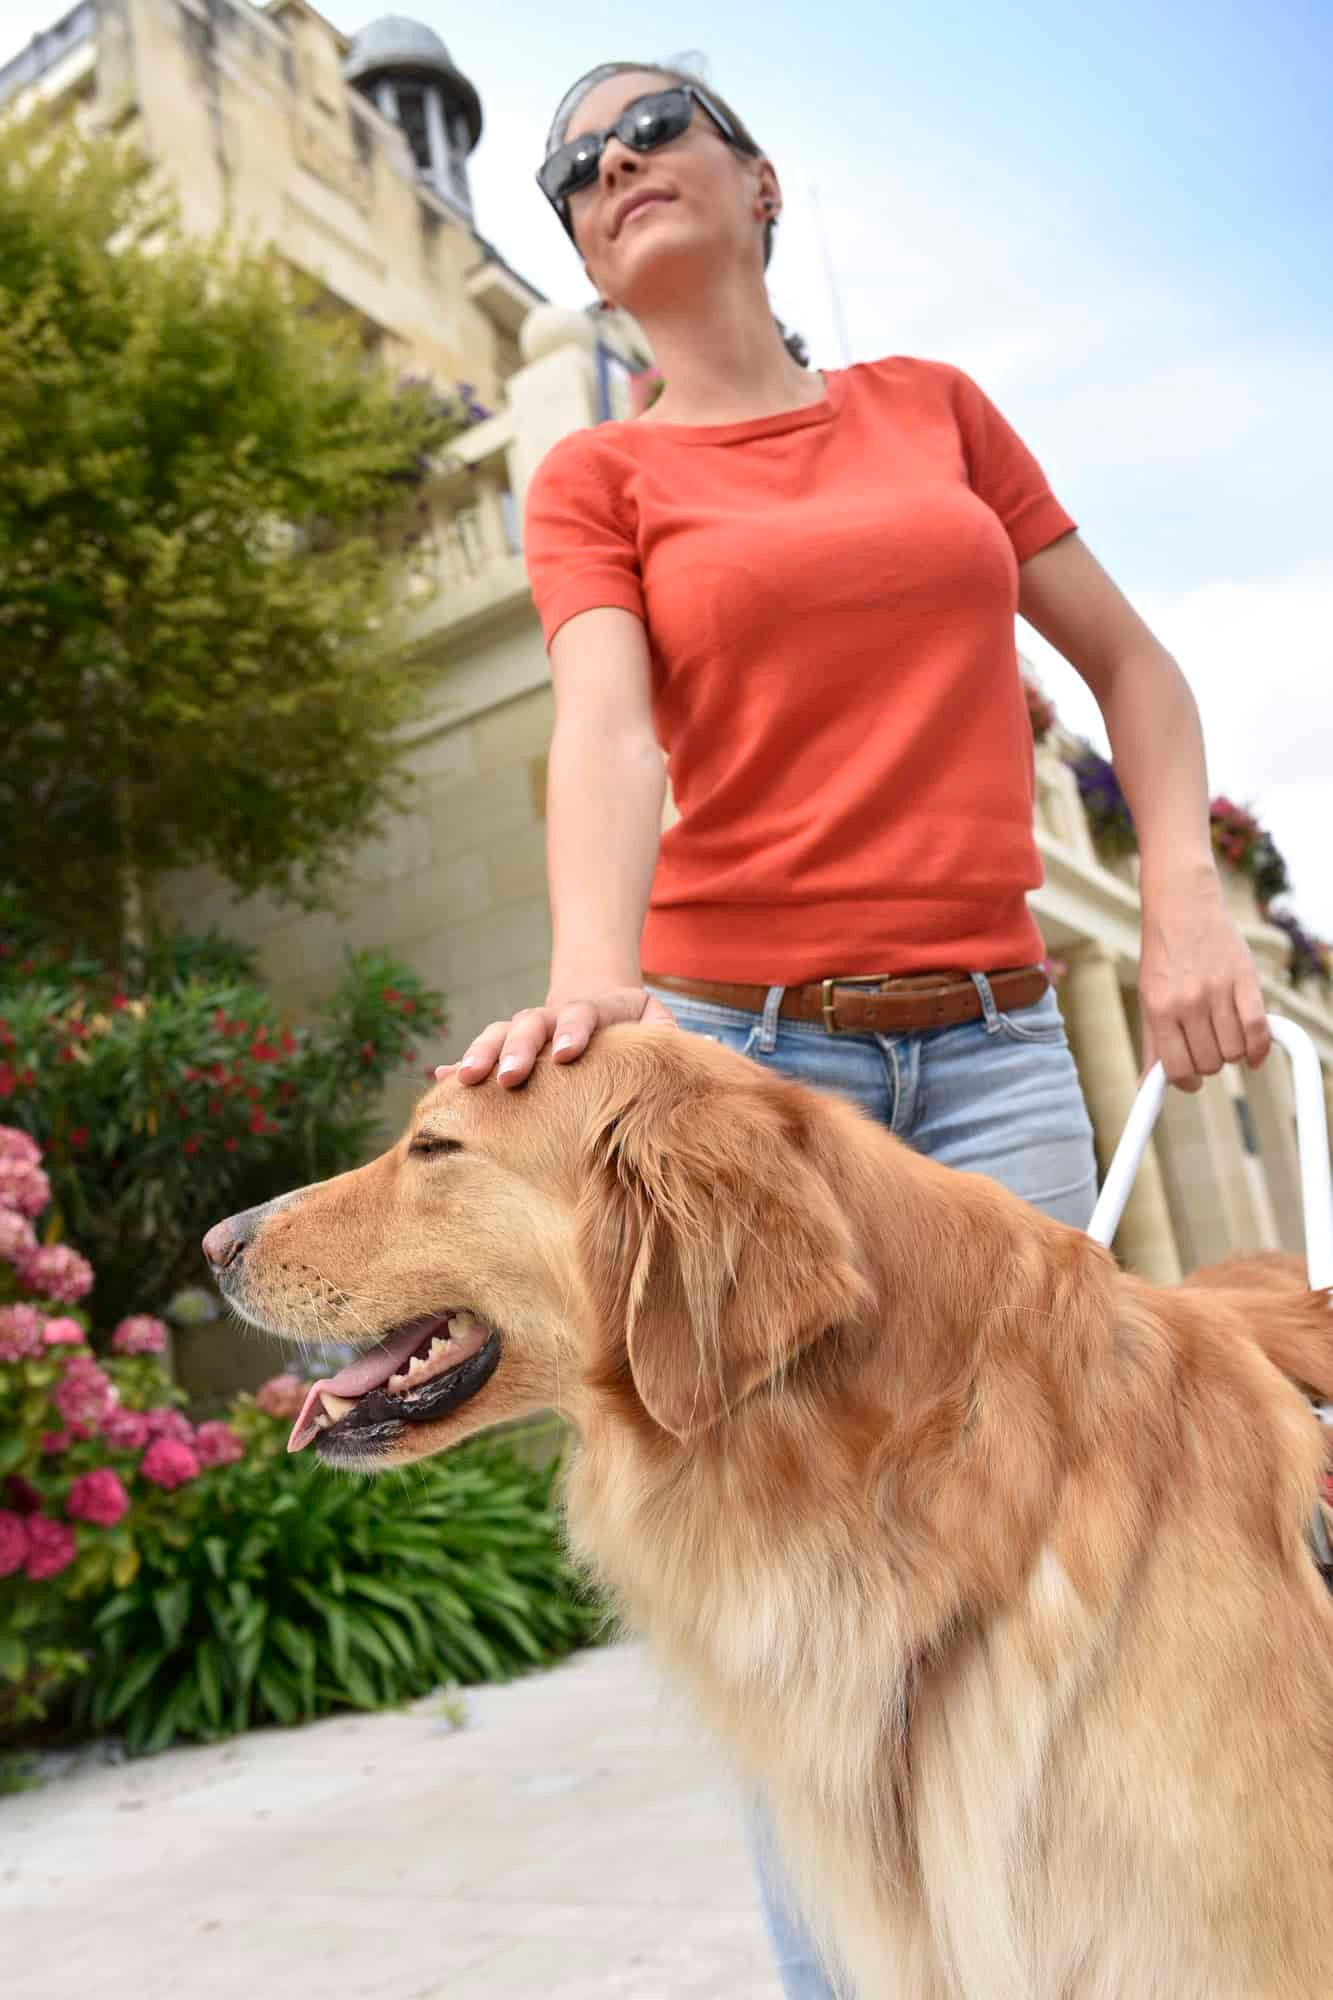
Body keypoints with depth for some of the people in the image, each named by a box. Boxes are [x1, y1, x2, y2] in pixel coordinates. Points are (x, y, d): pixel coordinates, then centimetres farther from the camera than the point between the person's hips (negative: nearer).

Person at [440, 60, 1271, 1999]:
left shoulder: (935, 405, 15)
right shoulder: (595, 480, 8)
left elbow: (1128, 660, 17)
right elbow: (603, 728, -11)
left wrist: (1185, 894, 1)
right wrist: (595, 976, -31)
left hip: (992, 1053, 2)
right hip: (735, 1041, -2)